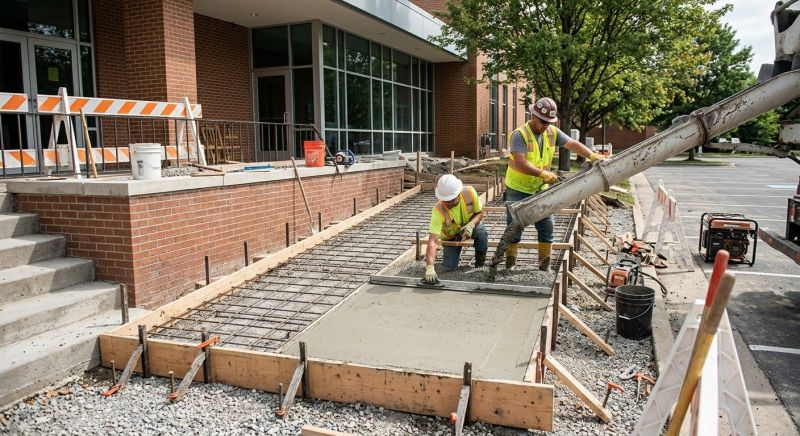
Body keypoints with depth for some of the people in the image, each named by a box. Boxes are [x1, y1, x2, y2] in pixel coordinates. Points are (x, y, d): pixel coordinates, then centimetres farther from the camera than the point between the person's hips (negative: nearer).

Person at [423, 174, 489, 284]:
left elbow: (479, 213, -12)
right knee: (449, 267, -11)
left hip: (469, 227, 1)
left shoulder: (469, 192, -31)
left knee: (481, 231, -32)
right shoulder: (438, 210, -38)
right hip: (450, 236, -1)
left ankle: (480, 261, -4)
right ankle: (455, 254, 25)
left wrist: (471, 224, -35)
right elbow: (432, 241, -42)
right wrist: (429, 268, -54)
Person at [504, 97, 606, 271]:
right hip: (518, 191, -6)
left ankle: (545, 266, 19)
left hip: (540, 190, 6)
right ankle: (510, 265, 16)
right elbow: (520, 163, -31)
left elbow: (573, 144, -1)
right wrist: (543, 174, -38)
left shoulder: (552, 132, -1)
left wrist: (593, 155, -16)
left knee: (547, 228, 7)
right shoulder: (520, 135, -20)